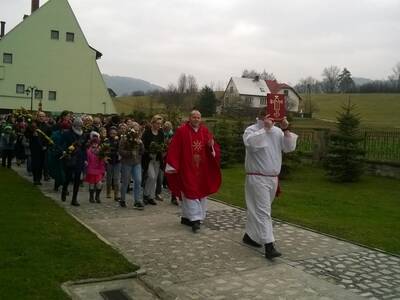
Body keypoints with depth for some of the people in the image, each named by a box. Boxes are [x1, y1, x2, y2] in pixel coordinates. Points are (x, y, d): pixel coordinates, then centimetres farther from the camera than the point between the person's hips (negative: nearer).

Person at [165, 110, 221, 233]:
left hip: (201, 168, 5)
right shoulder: (181, 131, -7)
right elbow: (174, 149, -9)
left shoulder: (205, 131, 6)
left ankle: (186, 217, 23)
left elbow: (214, 148, 7)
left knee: (199, 191, 10)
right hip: (187, 168, -5)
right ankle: (195, 219, -6)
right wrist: (172, 166, -12)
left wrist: (211, 145, -17)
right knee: (191, 192, -7)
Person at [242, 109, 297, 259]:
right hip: (257, 178, -6)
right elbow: (250, 143, -28)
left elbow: (290, 147, 1)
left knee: (258, 209, 18)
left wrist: (286, 130, -11)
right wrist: (265, 128, -26)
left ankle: (249, 235, 34)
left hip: (272, 178, 6)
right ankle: (269, 247, -13)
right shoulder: (251, 130, -7)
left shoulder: (277, 132, 9)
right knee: (263, 212, -11)